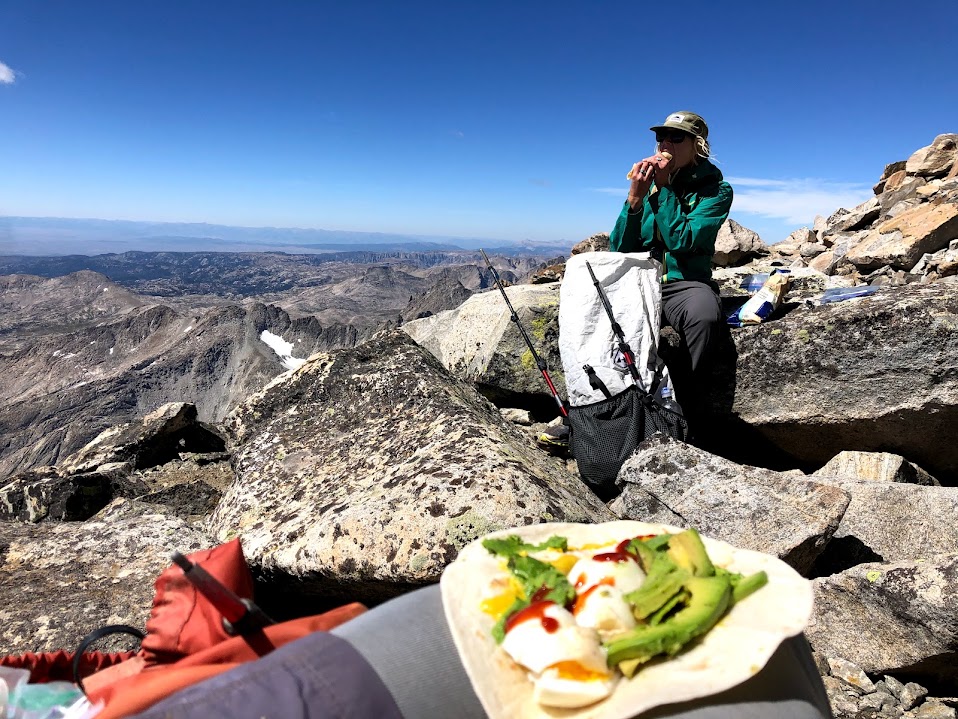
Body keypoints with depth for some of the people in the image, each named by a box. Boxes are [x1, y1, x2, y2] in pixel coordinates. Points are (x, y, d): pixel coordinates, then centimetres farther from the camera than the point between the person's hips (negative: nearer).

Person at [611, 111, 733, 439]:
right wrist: (635, 198, -9)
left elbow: (682, 242, -14)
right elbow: (619, 249, 3)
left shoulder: (716, 189, 2)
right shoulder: (647, 182, 12)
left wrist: (664, 187, -11)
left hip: (686, 284, -3)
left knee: (705, 314, -37)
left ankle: (683, 425, -26)